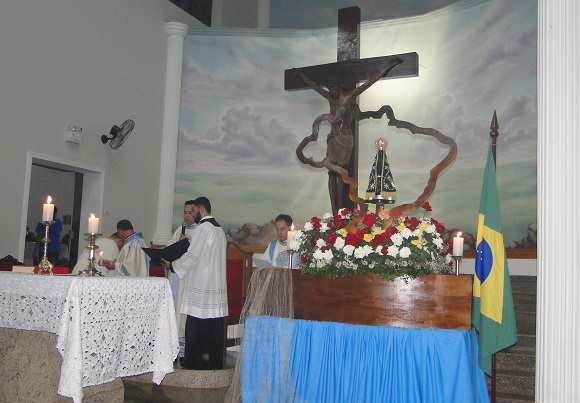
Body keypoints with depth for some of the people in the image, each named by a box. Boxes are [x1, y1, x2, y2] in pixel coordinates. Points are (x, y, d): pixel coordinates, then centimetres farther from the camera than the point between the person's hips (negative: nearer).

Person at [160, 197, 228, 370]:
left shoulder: (203, 228, -11)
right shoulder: (219, 229, 17)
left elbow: (192, 256, -13)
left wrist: (172, 265, -1)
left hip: (201, 284, -8)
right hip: (217, 283, 8)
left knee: (196, 324, -2)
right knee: (214, 325, 8)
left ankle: (194, 360, 2)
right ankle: (214, 360, 11)